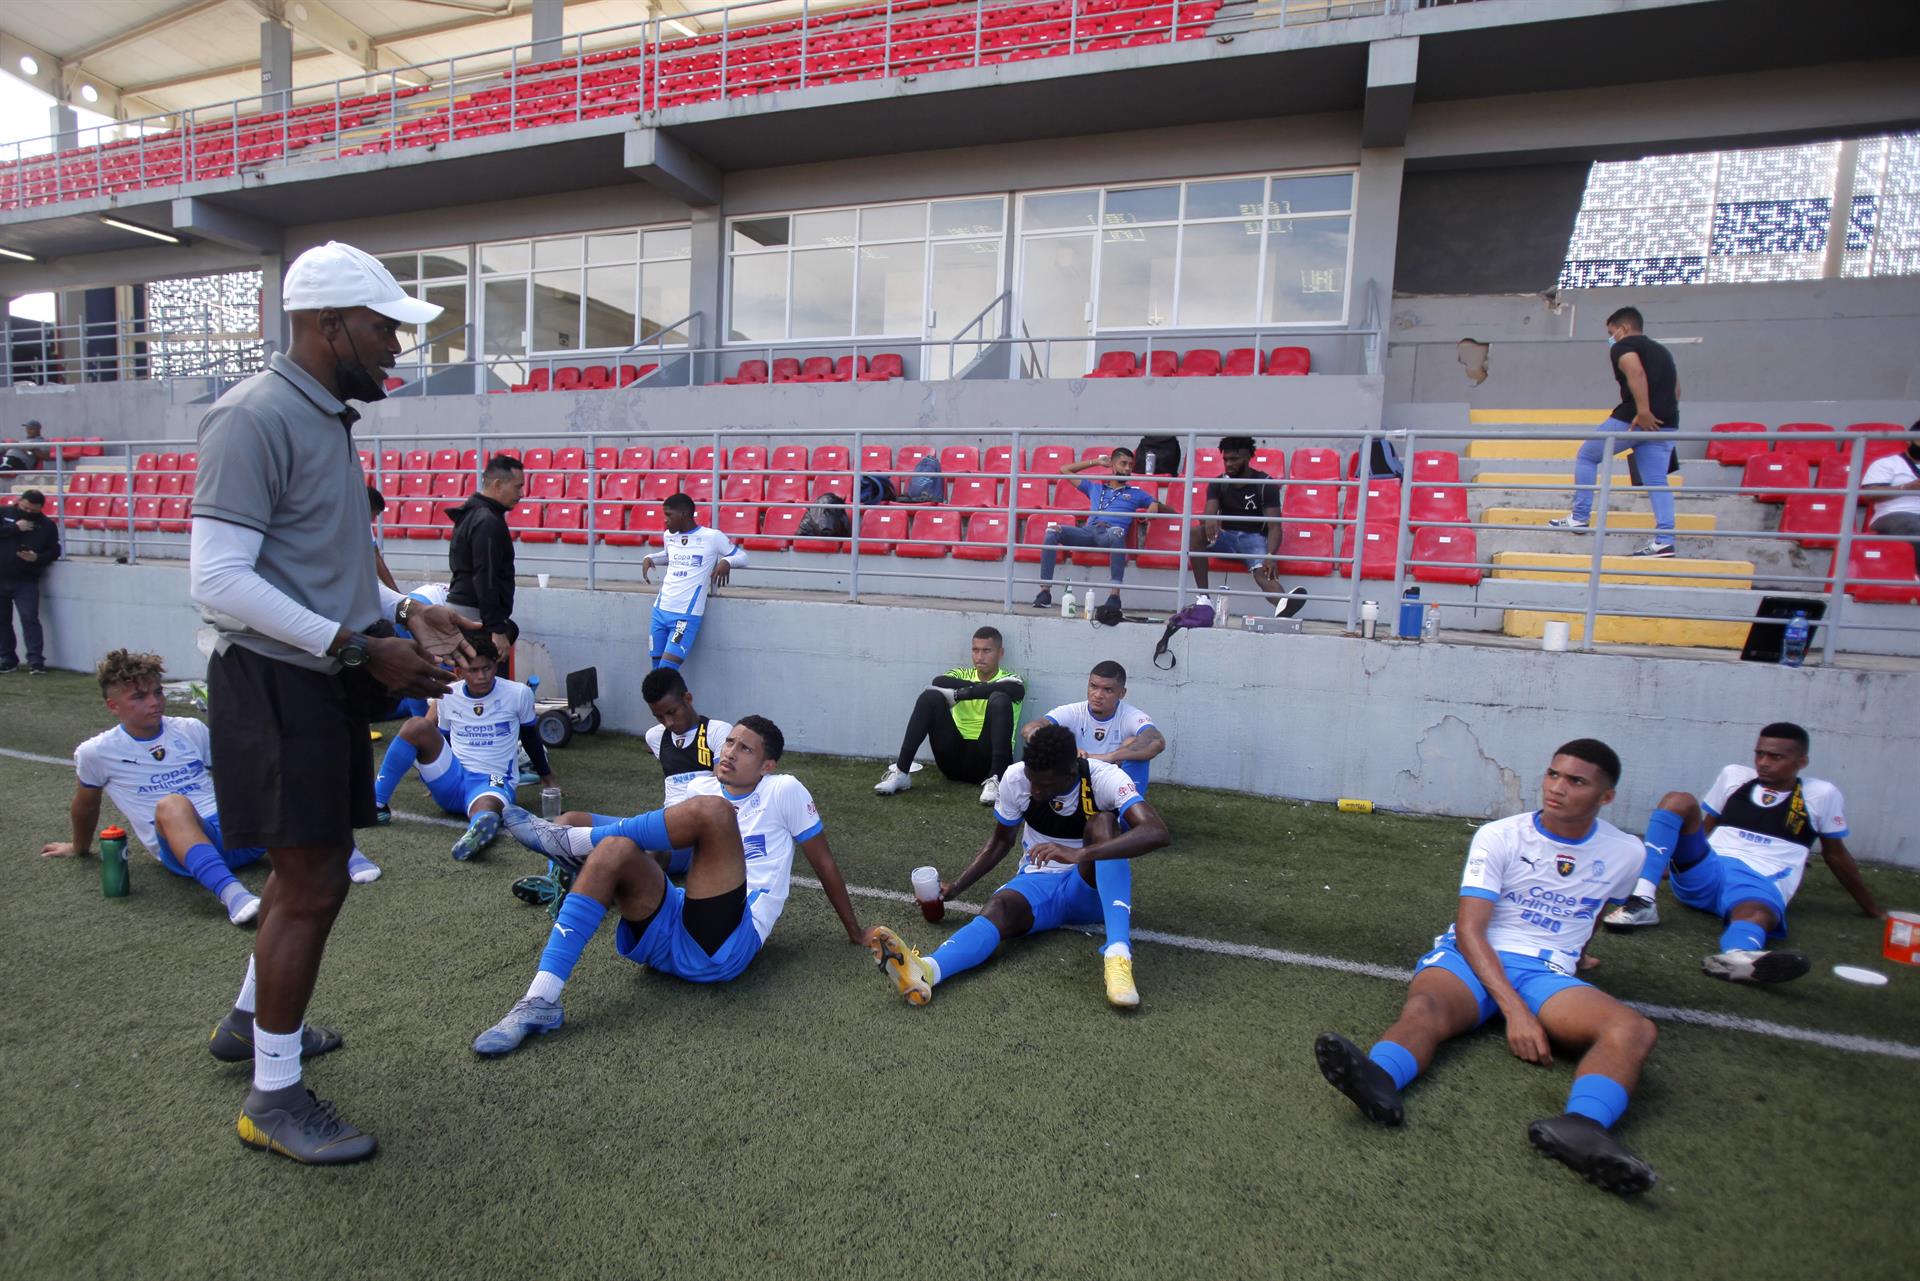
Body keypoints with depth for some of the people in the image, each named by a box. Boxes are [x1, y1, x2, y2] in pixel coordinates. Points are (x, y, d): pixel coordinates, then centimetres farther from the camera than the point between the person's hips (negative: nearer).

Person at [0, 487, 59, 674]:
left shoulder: (47, 525, 3)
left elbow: (54, 551, 3)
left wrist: (37, 558, -16)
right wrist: (16, 528, -14)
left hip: (26, 581, -2)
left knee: (30, 619, -9)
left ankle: (36, 662, -10)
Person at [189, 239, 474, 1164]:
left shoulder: (326, 417, 14)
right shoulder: (255, 418, -16)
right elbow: (218, 580, -23)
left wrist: (403, 612, 8)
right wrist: (359, 648, -24)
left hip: (324, 677, 9)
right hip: (274, 682, -9)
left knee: (309, 870, 20)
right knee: (313, 886, -3)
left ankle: (254, 1014, 42)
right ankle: (273, 1096, 14)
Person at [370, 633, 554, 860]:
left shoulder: (519, 694, -5)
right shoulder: (448, 696, 3)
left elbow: (531, 737, 11)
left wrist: (546, 776, 22)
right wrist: (437, 776, 22)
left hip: (494, 782, -4)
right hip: (451, 782, 4)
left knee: (485, 812, -42)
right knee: (417, 726, -20)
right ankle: (376, 804, -14)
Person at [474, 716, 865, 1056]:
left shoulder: (784, 791, 6)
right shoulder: (700, 787, 19)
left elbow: (824, 862, 12)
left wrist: (854, 931, 16)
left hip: (725, 945, -5)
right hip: (667, 933, 5)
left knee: (711, 809, -25)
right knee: (615, 850, -24)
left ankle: (570, 841, -14)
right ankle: (541, 1000, -28)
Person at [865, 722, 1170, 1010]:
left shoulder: (1104, 778, -21)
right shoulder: (1016, 779, -11)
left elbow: (1157, 832, -37)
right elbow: (1001, 840, 5)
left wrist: (1080, 853, -49)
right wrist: (956, 887, -6)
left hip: (1092, 889, -1)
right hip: (1037, 882, 2)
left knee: (1103, 822, -31)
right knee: (1000, 907, -33)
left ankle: (1117, 955, -40)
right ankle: (925, 972, -61)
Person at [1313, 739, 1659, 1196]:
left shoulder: (1625, 853, 7)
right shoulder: (1498, 837, -2)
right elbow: (1469, 929, -10)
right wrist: (1514, 1010, -21)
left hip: (1547, 974, 3)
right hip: (1471, 957, -2)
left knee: (1633, 1029, -30)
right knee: (1424, 1008, -35)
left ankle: (1581, 1126, -57)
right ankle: (1379, 1081, -65)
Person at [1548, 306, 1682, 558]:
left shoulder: (1623, 346, 1)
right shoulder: (1661, 351, 27)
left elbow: (1635, 372, -19)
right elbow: (1676, 389, 26)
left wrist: (1643, 412, -25)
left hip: (1633, 418, -7)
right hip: (1666, 423, 7)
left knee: (1586, 457, 12)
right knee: (1657, 482, 4)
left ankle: (1579, 517, 9)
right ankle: (1664, 541, -5)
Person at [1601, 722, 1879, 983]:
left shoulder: (1821, 795, 9)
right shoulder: (1734, 776, 15)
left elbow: (1836, 855, 19)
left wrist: (1872, 909, 25)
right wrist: (1670, 859, 30)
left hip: (1760, 884, -2)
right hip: (1704, 875, 2)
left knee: (1758, 914, -39)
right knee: (1677, 800, -24)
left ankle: (1737, 956, -77)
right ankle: (1642, 901, -40)